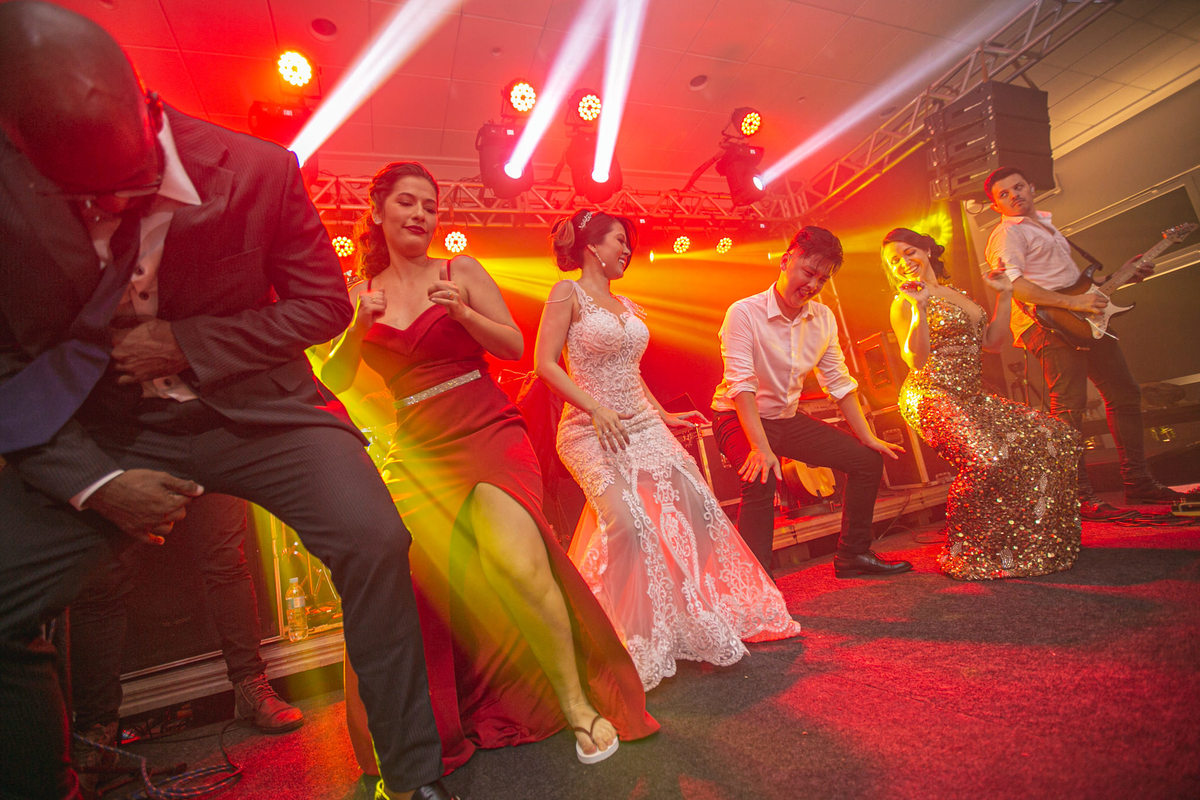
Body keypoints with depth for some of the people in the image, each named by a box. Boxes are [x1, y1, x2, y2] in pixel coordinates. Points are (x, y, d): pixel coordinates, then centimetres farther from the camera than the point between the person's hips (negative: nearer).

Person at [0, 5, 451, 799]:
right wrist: (92, 483, -14)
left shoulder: (259, 170, -12)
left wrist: (188, 344, -15)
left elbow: (325, 303, -4)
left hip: (253, 407, -2)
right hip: (95, 432, 3)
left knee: (374, 539, -24)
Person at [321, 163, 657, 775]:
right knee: (413, 587, -4)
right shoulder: (360, 294, 12)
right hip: (417, 453, 3)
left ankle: (579, 706, -5)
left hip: (488, 432, -3)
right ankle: (441, 727, 24)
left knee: (517, 567, -26)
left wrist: (464, 313, -13)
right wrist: (358, 328, -10)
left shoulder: (461, 270, 7)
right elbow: (335, 381, 8)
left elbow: (516, 347, 3)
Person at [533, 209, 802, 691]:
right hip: (593, 429, -7)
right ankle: (625, 645, -5)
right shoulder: (568, 293, -2)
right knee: (626, 519, -23)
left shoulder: (627, 307, 19)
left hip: (642, 423, 7)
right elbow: (545, 364, -10)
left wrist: (665, 416, 17)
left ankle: (707, 617, 20)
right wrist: (596, 409, -18)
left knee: (693, 503, 1)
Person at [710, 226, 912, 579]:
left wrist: (867, 436, 5)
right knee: (761, 478, -35)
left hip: (787, 418, 7)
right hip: (739, 419, -7)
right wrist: (761, 447, -35)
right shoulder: (744, 313, -20)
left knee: (867, 459, 5)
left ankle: (852, 555, 20)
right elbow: (741, 385, -27)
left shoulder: (823, 317, 0)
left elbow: (839, 381, 7)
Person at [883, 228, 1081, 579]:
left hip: (971, 396, 8)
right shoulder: (904, 303, -2)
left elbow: (993, 341, 21)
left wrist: (1004, 295, 18)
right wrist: (919, 308, -21)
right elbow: (916, 360, -14)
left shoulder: (957, 293, 21)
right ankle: (962, 557, -11)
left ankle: (1034, 544, 11)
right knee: (987, 458, -31)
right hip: (931, 397, -8)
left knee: (1056, 437, -1)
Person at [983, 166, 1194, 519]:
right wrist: (1073, 302, -25)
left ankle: (1138, 482, 22)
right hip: (1046, 324, -10)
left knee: (1125, 394, 12)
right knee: (1068, 406, -15)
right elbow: (1013, 285, -22)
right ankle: (1078, 497, -11)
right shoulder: (1007, 233, -5)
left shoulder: (1045, 223, 26)